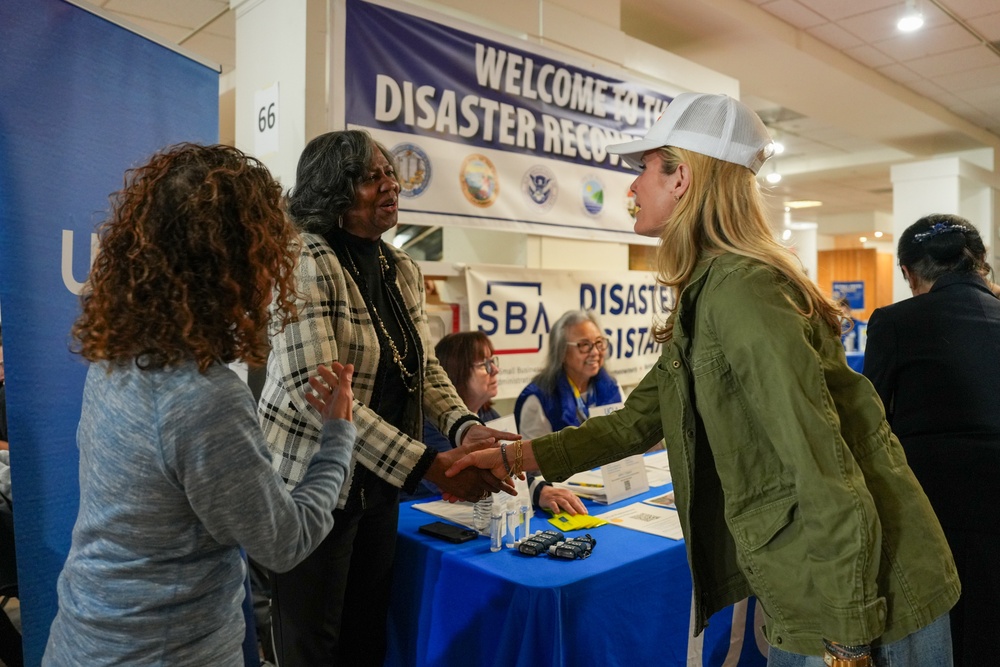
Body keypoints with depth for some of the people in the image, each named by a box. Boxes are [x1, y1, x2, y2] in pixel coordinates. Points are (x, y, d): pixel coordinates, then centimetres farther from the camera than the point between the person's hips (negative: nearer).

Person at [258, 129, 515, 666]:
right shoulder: (306, 263, -18)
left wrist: (466, 428, -10)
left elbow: (425, 365, 10)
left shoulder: (403, 269, 6)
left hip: (379, 483, 7)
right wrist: (432, 467, -29)